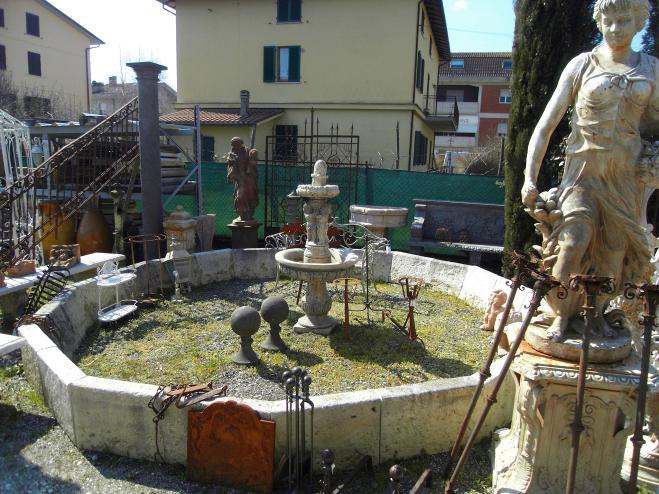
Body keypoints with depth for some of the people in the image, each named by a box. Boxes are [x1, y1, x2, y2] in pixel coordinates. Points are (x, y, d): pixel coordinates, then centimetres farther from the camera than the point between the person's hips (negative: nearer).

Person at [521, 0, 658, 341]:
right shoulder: (582, 65, 0)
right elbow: (546, 124, -5)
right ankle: (562, 313, 4)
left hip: (626, 174, 3)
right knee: (573, 242, -15)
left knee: (615, 248, 6)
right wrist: (529, 177, -12)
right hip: (584, 168, -3)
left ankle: (597, 312, 24)